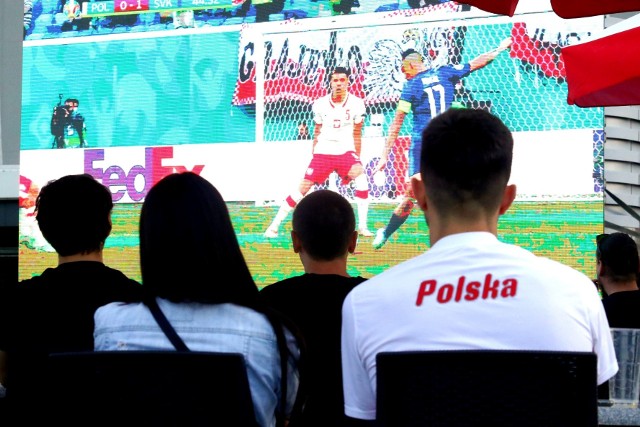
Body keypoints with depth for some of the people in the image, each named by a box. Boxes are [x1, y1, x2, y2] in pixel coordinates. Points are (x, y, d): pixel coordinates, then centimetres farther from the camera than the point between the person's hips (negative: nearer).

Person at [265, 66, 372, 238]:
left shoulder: (356, 103, -2)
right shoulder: (320, 104, 0)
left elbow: (357, 133, 6)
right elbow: (317, 132, 11)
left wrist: (357, 158, 4)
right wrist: (313, 156, 12)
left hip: (345, 152, -1)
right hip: (323, 153, 1)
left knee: (361, 178, -27)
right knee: (303, 188, -3)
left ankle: (362, 226, -20)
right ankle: (275, 225, 7)